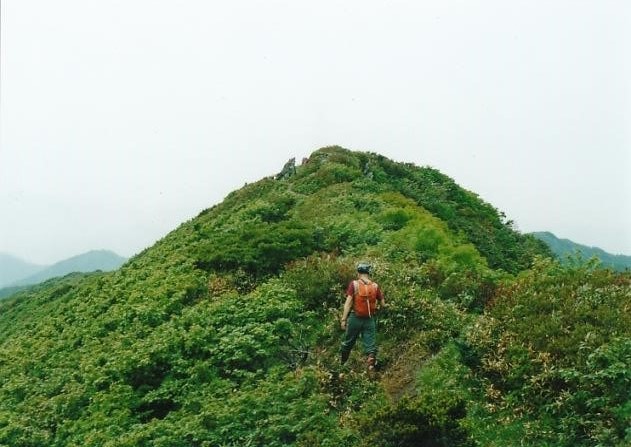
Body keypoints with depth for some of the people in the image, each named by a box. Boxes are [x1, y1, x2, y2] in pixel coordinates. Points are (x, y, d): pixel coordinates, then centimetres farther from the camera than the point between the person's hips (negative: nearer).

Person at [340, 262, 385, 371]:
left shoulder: (354, 284, -7)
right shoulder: (375, 286, 0)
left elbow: (348, 302, -11)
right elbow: (383, 304, 5)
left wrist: (343, 319, -9)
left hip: (355, 318, -1)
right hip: (370, 320, 1)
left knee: (348, 342, 16)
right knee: (370, 344, 3)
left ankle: (341, 363, 34)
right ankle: (371, 365, -13)